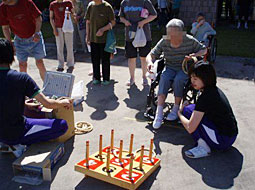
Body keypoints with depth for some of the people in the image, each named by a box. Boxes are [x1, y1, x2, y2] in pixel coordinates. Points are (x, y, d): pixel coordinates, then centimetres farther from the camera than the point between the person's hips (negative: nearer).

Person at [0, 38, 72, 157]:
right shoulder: (21, 78, -19)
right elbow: (47, 104, -17)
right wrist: (63, 103, 2)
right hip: (15, 134, -6)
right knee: (62, 125, -5)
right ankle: (20, 146, -4)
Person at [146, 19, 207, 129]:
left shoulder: (190, 41, -12)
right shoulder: (164, 42, -8)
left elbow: (204, 50, 2)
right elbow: (152, 55, -4)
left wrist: (195, 55, -19)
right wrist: (150, 62, -28)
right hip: (170, 68, 2)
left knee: (178, 79, -34)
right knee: (164, 78, -31)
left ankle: (176, 109, -17)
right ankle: (159, 113, -32)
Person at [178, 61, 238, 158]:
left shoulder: (206, 97, -22)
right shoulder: (215, 89, 6)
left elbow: (190, 128, -22)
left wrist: (180, 113, -2)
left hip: (223, 141, -9)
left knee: (188, 110, -12)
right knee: (196, 113, 9)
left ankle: (203, 148, -8)